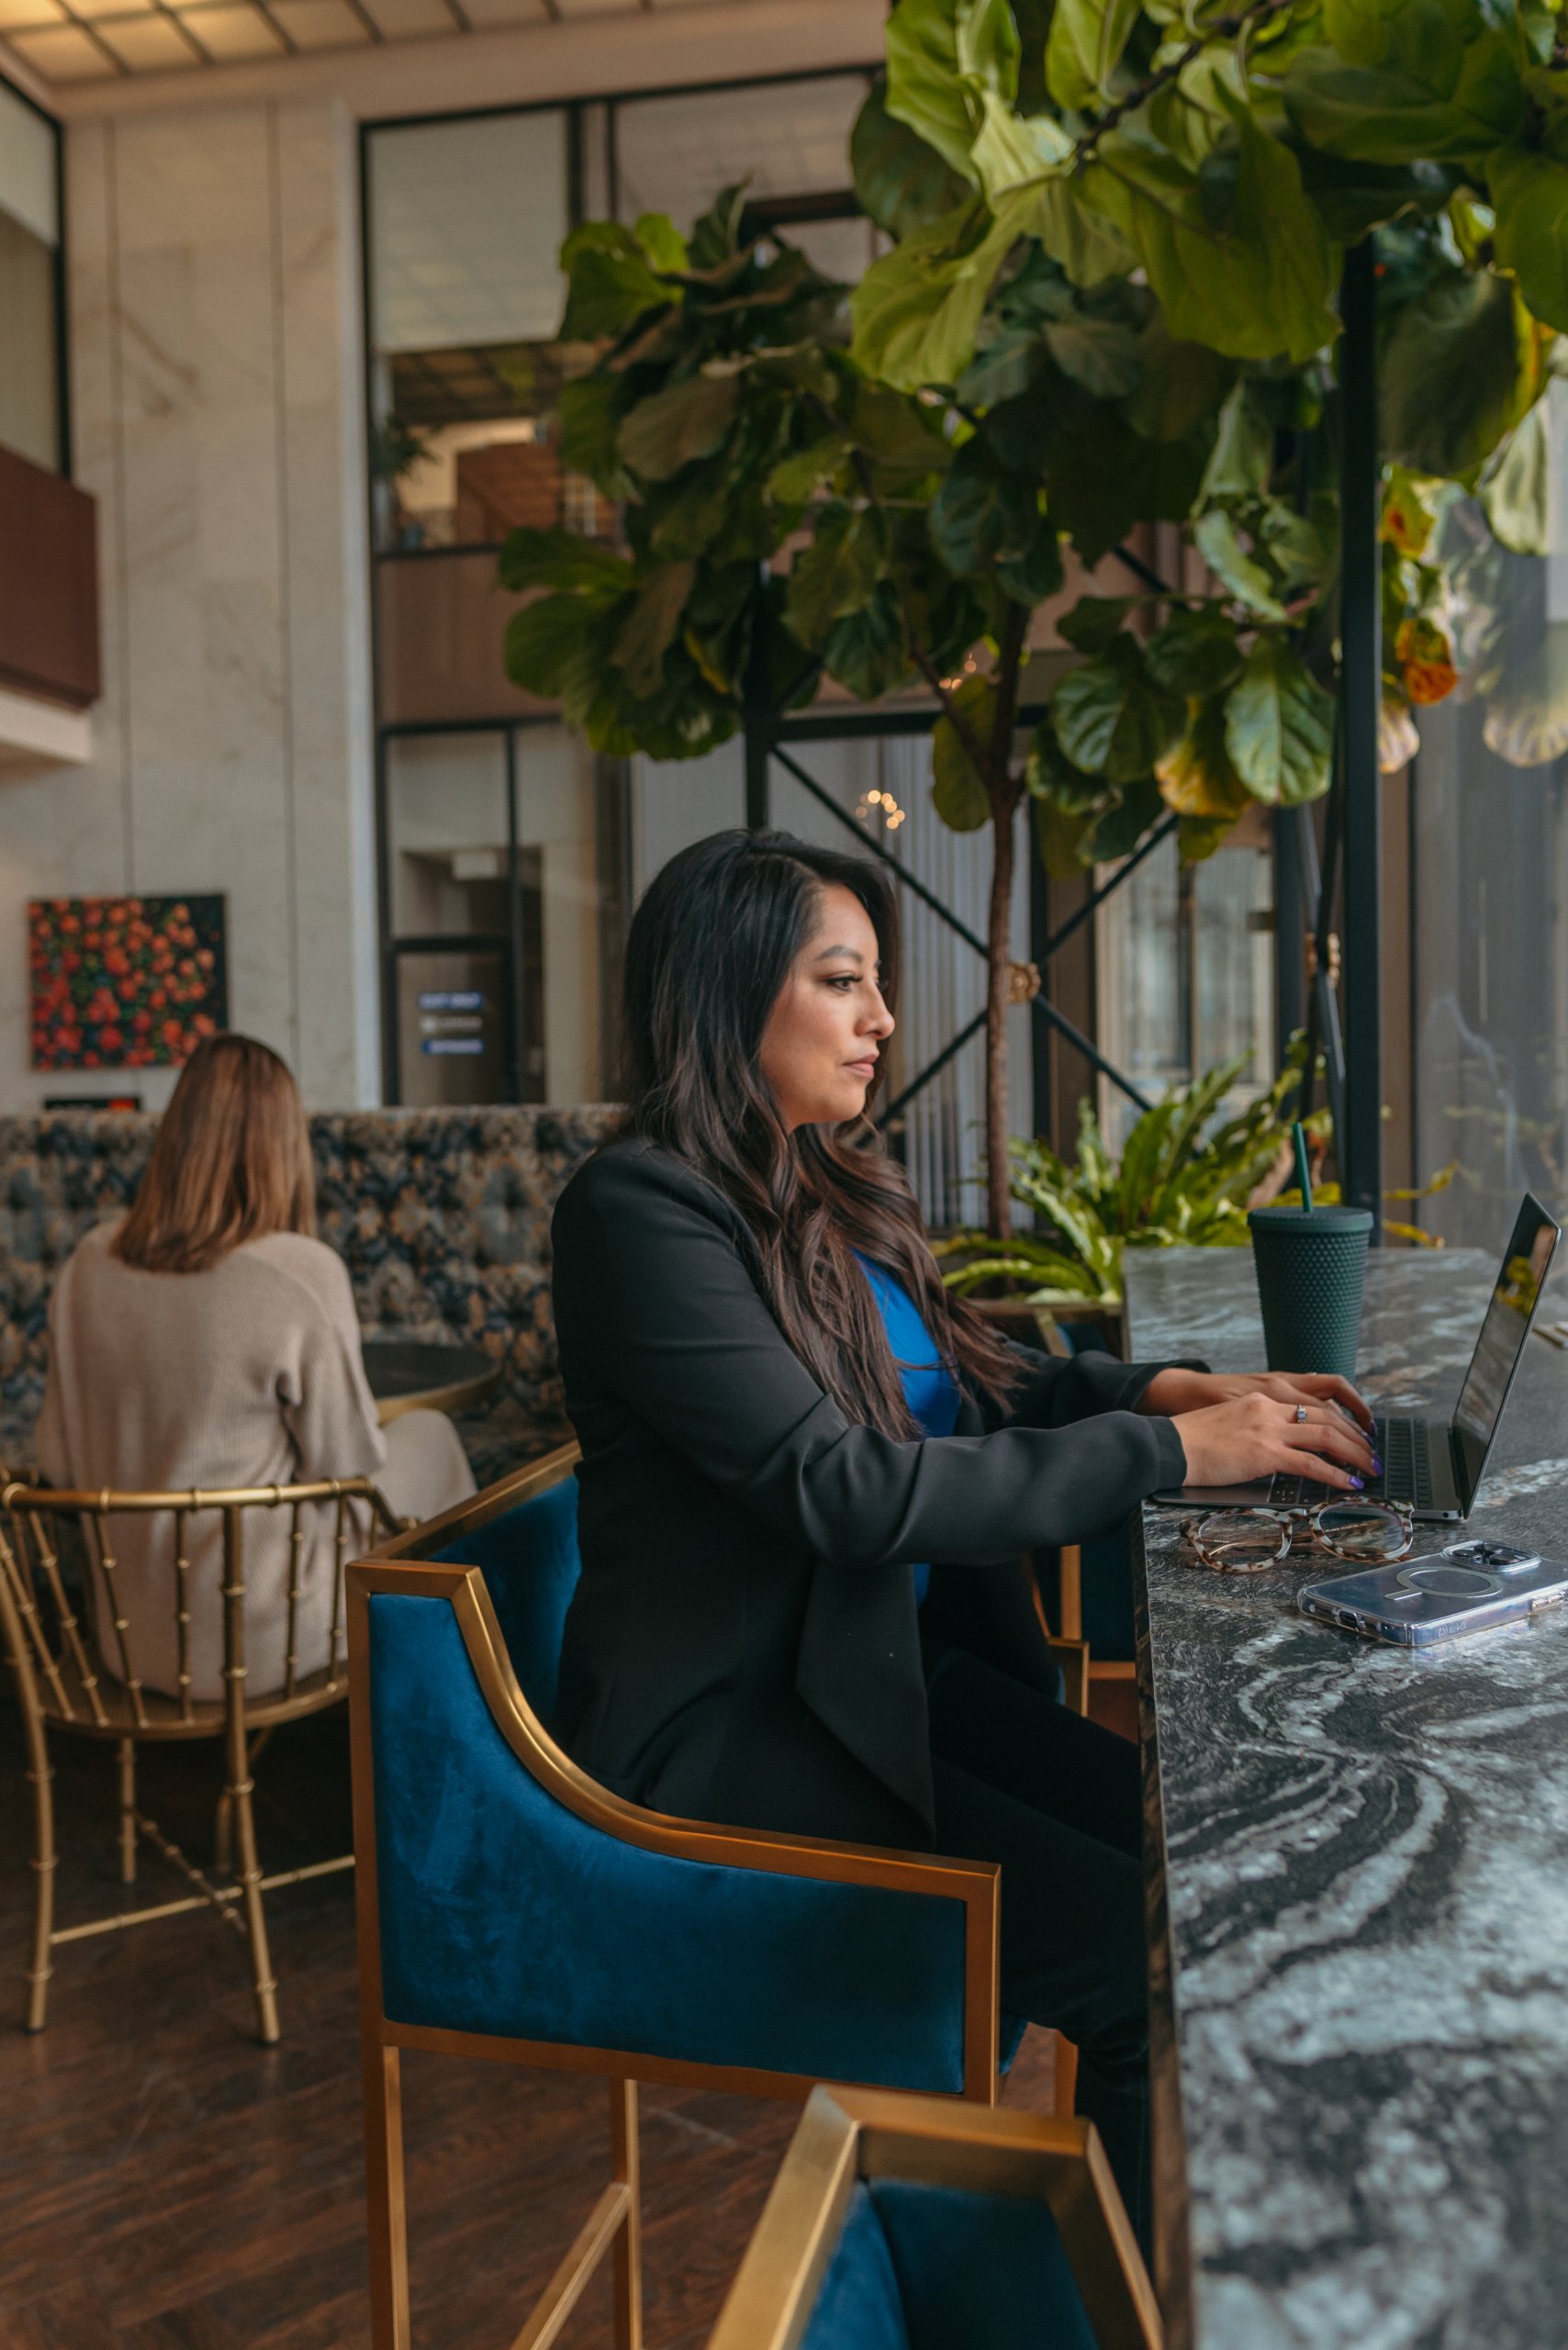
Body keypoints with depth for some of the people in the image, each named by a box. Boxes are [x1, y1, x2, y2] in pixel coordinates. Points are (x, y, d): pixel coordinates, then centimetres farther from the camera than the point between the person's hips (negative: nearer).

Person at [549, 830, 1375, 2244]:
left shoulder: (837, 1186, 8)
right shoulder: (642, 1208, -17)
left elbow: (972, 1382, 16)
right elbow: (843, 1486, -24)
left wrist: (1159, 1386, -3)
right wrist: (1170, 1454, -21)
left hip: (895, 1664, 8)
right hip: (738, 1732, -7)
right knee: (1146, 1953, -15)